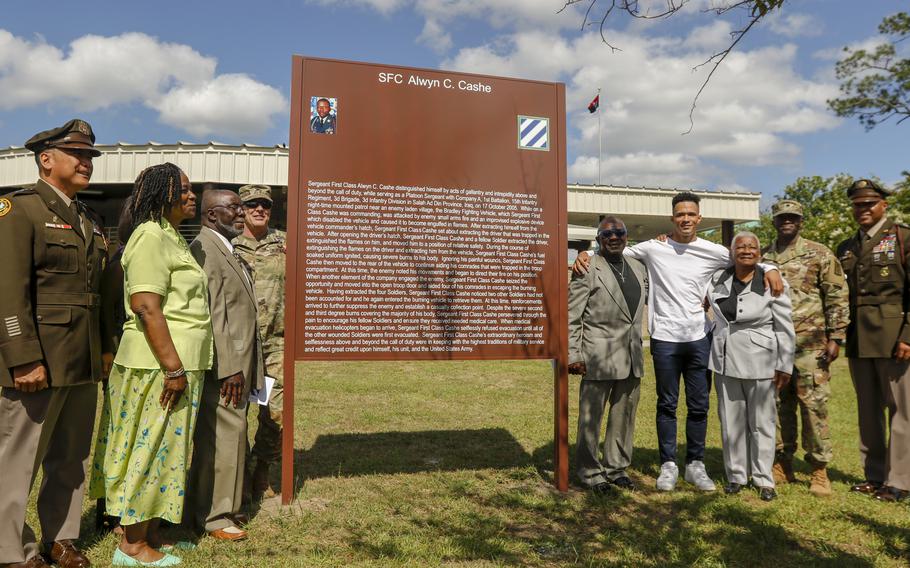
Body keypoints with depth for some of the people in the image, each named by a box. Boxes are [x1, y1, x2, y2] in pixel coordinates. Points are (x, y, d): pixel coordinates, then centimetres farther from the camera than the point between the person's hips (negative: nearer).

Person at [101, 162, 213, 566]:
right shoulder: (151, 237, -13)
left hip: (179, 364, 10)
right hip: (159, 365, -10)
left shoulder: (172, 238, 18)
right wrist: (173, 367, -22)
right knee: (149, 449, 0)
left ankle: (150, 533, 28)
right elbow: (146, 308, -22)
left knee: (164, 449, 16)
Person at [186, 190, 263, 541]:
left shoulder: (227, 250, 17)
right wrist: (229, 368, -21)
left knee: (216, 436, 16)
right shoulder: (204, 249, -14)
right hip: (223, 365, -10)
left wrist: (242, 365, 17)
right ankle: (213, 516, 12)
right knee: (225, 433, -2)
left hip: (237, 363, 10)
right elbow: (212, 314, -20)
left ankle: (207, 507, 28)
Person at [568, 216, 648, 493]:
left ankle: (616, 468, 31)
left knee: (624, 416, 15)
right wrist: (573, 355, -14)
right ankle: (590, 471, 20)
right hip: (599, 358, -6)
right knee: (590, 417, 5)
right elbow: (571, 316, -9)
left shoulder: (639, 268, 12)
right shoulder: (588, 270, -8)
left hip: (632, 358, 6)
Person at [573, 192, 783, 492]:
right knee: (667, 404, 8)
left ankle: (695, 464, 24)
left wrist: (769, 270, -3)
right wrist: (586, 256, -10)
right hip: (665, 338, -2)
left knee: (699, 406, 9)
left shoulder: (713, 252, 2)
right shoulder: (653, 248, -2)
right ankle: (668, 464, 19)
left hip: (699, 338, 2)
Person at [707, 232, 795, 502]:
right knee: (731, 420, 10)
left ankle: (763, 479, 17)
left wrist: (785, 366, -5)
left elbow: (785, 329, -4)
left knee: (762, 421, 5)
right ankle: (736, 475, 21)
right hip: (725, 359, 3)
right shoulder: (718, 279, 3)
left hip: (760, 362, -3)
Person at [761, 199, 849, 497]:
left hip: (809, 344, -3)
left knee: (814, 405, -1)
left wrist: (835, 337, -8)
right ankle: (782, 464, 20)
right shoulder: (762, 257, 11)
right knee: (777, 405, 9)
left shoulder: (819, 254, 1)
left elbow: (837, 296, -1)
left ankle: (820, 469, 10)